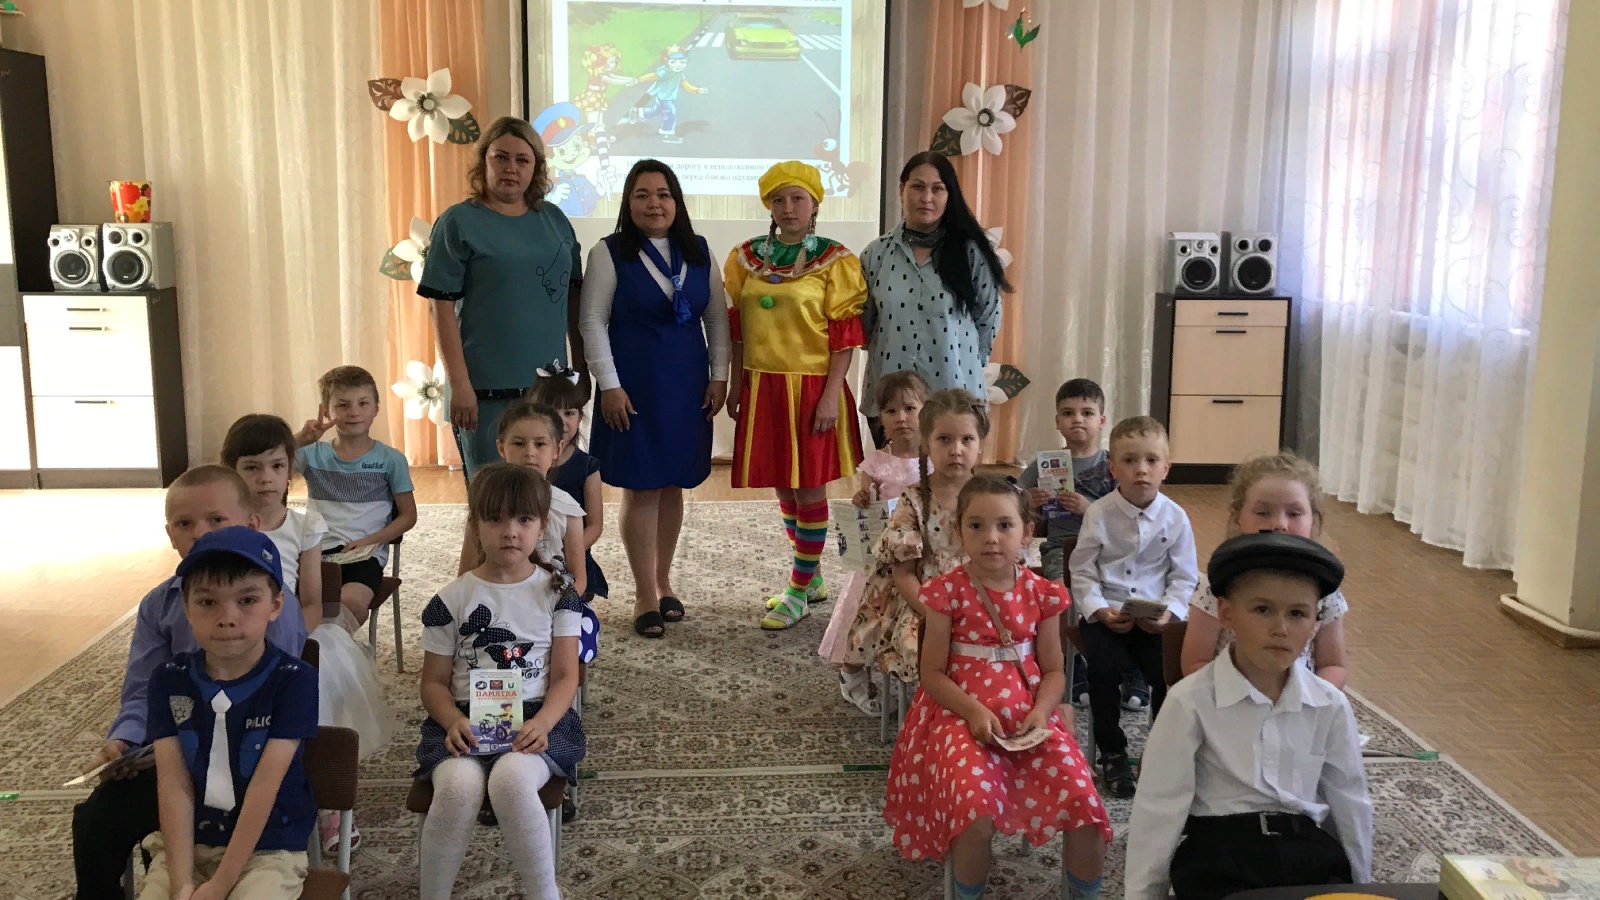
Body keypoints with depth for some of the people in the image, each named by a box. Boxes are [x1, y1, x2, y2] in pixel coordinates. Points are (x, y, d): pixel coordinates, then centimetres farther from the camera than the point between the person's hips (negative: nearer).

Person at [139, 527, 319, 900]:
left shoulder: (294, 680, -13)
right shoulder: (169, 680, -2)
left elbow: (264, 787, -15)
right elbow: (174, 785, -7)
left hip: (269, 850, -3)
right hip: (187, 844, 3)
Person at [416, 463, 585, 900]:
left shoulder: (557, 593, 5)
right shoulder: (451, 600, 5)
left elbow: (565, 676, 0)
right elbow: (434, 682, 7)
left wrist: (541, 723, -19)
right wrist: (453, 722, -15)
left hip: (537, 718, -1)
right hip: (466, 721, 1)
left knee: (511, 779, -35)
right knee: (459, 785, -33)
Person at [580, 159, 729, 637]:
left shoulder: (699, 252, 7)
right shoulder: (609, 253, -4)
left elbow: (717, 316, 10)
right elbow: (593, 322, -6)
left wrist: (720, 375, 4)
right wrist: (609, 385, -11)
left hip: (688, 386, 4)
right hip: (634, 387, -3)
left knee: (672, 484, 11)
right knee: (640, 488, 0)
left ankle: (664, 583, 26)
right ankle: (645, 596, 11)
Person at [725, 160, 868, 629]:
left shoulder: (834, 261, -5)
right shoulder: (746, 258, 8)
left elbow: (844, 335, -8)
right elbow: (737, 328, 12)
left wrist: (831, 395, -14)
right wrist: (736, 385, 9)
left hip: (812, 385, -5)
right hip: (763, 385, 5)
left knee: (810, 486, 1)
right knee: (782, 485, 13)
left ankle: (799, 590, 13)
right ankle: (812, 577, 30)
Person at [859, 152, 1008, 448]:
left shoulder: (971, 253, -2)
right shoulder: (876, 254, 4)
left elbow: (988, 320, 5)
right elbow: (864, 324, 12)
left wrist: (966, 364, 7)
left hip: (955, 395, -1)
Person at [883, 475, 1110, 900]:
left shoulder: (1041, 593, 1)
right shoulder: (948, 591, -7)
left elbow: (1053, 670, 6)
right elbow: (933, 673, -5)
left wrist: (1041, 711, -12)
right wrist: (974, 711, -18)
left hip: (1028, 719, 3)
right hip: (962, 715, -3)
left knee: (1086, 810, -15)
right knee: (976, 814, -28)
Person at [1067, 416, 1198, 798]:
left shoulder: (1175, 517, 0)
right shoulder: (1099, 514, -4)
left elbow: (1184, 576, 5)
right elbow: (1083, 571, 0)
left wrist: (1170, 611, -11)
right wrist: (1100, 610, -14)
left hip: (1155, 616, 1)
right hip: (1106, 612, -1)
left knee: (1169, 671, -21)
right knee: (1103, 667, -26)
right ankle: (1112, 754, -2)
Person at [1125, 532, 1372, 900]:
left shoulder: (1330, 706, 1)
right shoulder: (1191, 702, -11)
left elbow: (1350, 802, 14)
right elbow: (1160, 809, -5)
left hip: (1308, 850, 4)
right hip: (1219, 853, -4)